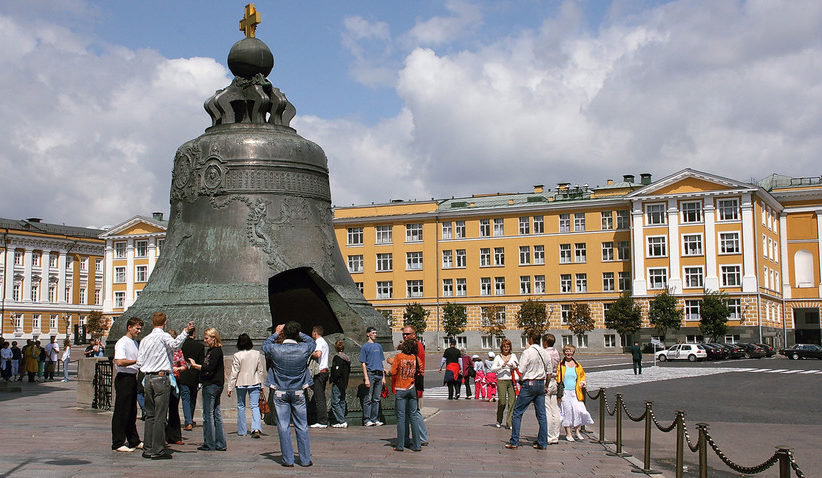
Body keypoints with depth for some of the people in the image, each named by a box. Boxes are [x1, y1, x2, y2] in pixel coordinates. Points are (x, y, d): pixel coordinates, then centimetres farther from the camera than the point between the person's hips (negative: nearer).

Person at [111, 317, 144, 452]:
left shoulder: (135, 343, 18)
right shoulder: (122, 343, -11)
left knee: (132, 412, 14)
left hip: (133, 378, 9)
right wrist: (136, 361, -19)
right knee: (121, 412, -5)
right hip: (123, 379, -9)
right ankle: (118, 443, 0)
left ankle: (134, 441, 21)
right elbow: (119, 362, -23)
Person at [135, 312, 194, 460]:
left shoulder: (145, 339, 14)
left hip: (148, 379, 6)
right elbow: (174, 344, -27)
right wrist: (185, 332, -31)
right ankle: (158, 450, -7)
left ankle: (148, 449, 12)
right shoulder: (164, 336, -5)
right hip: (161, 378, -6)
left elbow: (139, 363, 11)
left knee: (150, 415, 11)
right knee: (160, 415, -6)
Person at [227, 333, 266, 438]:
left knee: (241, 406, 13)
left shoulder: (237, 356, -10)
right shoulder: (257, 354, -2)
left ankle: (242, 431, 17)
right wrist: (262, 385, 13)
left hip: (241, 384, -2)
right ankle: (256, 428, -18)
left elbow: (234, 373, -8)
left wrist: (230, 388, -2)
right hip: (255, 383, 2)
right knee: (255, 406, 2)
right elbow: (261, 370, 4)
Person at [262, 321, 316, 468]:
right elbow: (312, 342, 12)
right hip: (298, 392, 1)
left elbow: (265, 345, 10)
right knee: (302, 426, 7)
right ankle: (305, 459, 10)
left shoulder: (275, 349, -13)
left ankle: (288, 459, 6)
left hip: (280, 393, -1)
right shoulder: (304, 349, -11)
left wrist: (275, 334, 19)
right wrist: (300, 334, 15)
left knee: (283, 426, 5)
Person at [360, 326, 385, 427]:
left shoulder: (379, 346, 17)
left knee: (376, 399, 7)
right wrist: (366, 378, -13)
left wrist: (383, 377, 13)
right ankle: (367, 420, 1)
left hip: (379, 374, 5)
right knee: (368, 398, -3)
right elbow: (363, 364, -5)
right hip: (370, 374, -5)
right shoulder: (365, 346, 0)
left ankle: (375, 419, 11)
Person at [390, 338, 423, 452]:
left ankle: (400, 445, 0)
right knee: (413, 416, 8)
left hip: (401, 389, -3)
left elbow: (393, 372, -8)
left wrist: (392, 363, 9)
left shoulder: (399, 356, -8)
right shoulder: (415, 358, 1)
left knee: (401, 417, 0)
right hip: (412, 389, 3)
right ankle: (417, 445, 8)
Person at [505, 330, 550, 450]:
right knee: (541, 414, 8)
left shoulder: (528, 352, -12)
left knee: (517, 412, 2)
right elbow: (549, 372, 12)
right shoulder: (545, 353, 6)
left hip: (529, 384, -6)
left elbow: (521, 371, -11)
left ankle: (514, 442, 0)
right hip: (541, 384, 6)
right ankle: (543, 443, 7)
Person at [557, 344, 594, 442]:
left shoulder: (577, 365, 14)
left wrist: (582, 382, 11)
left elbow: (582, 375, 28)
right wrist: (559, 385, -9)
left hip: (575, 392, 3)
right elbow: (557, 376, 7)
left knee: (578, 410, -7)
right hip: (565, 392, -3)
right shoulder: (560, 364, 3)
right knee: (567, 411, -3)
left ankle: (577, 431, 10)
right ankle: (568, 434, 6)